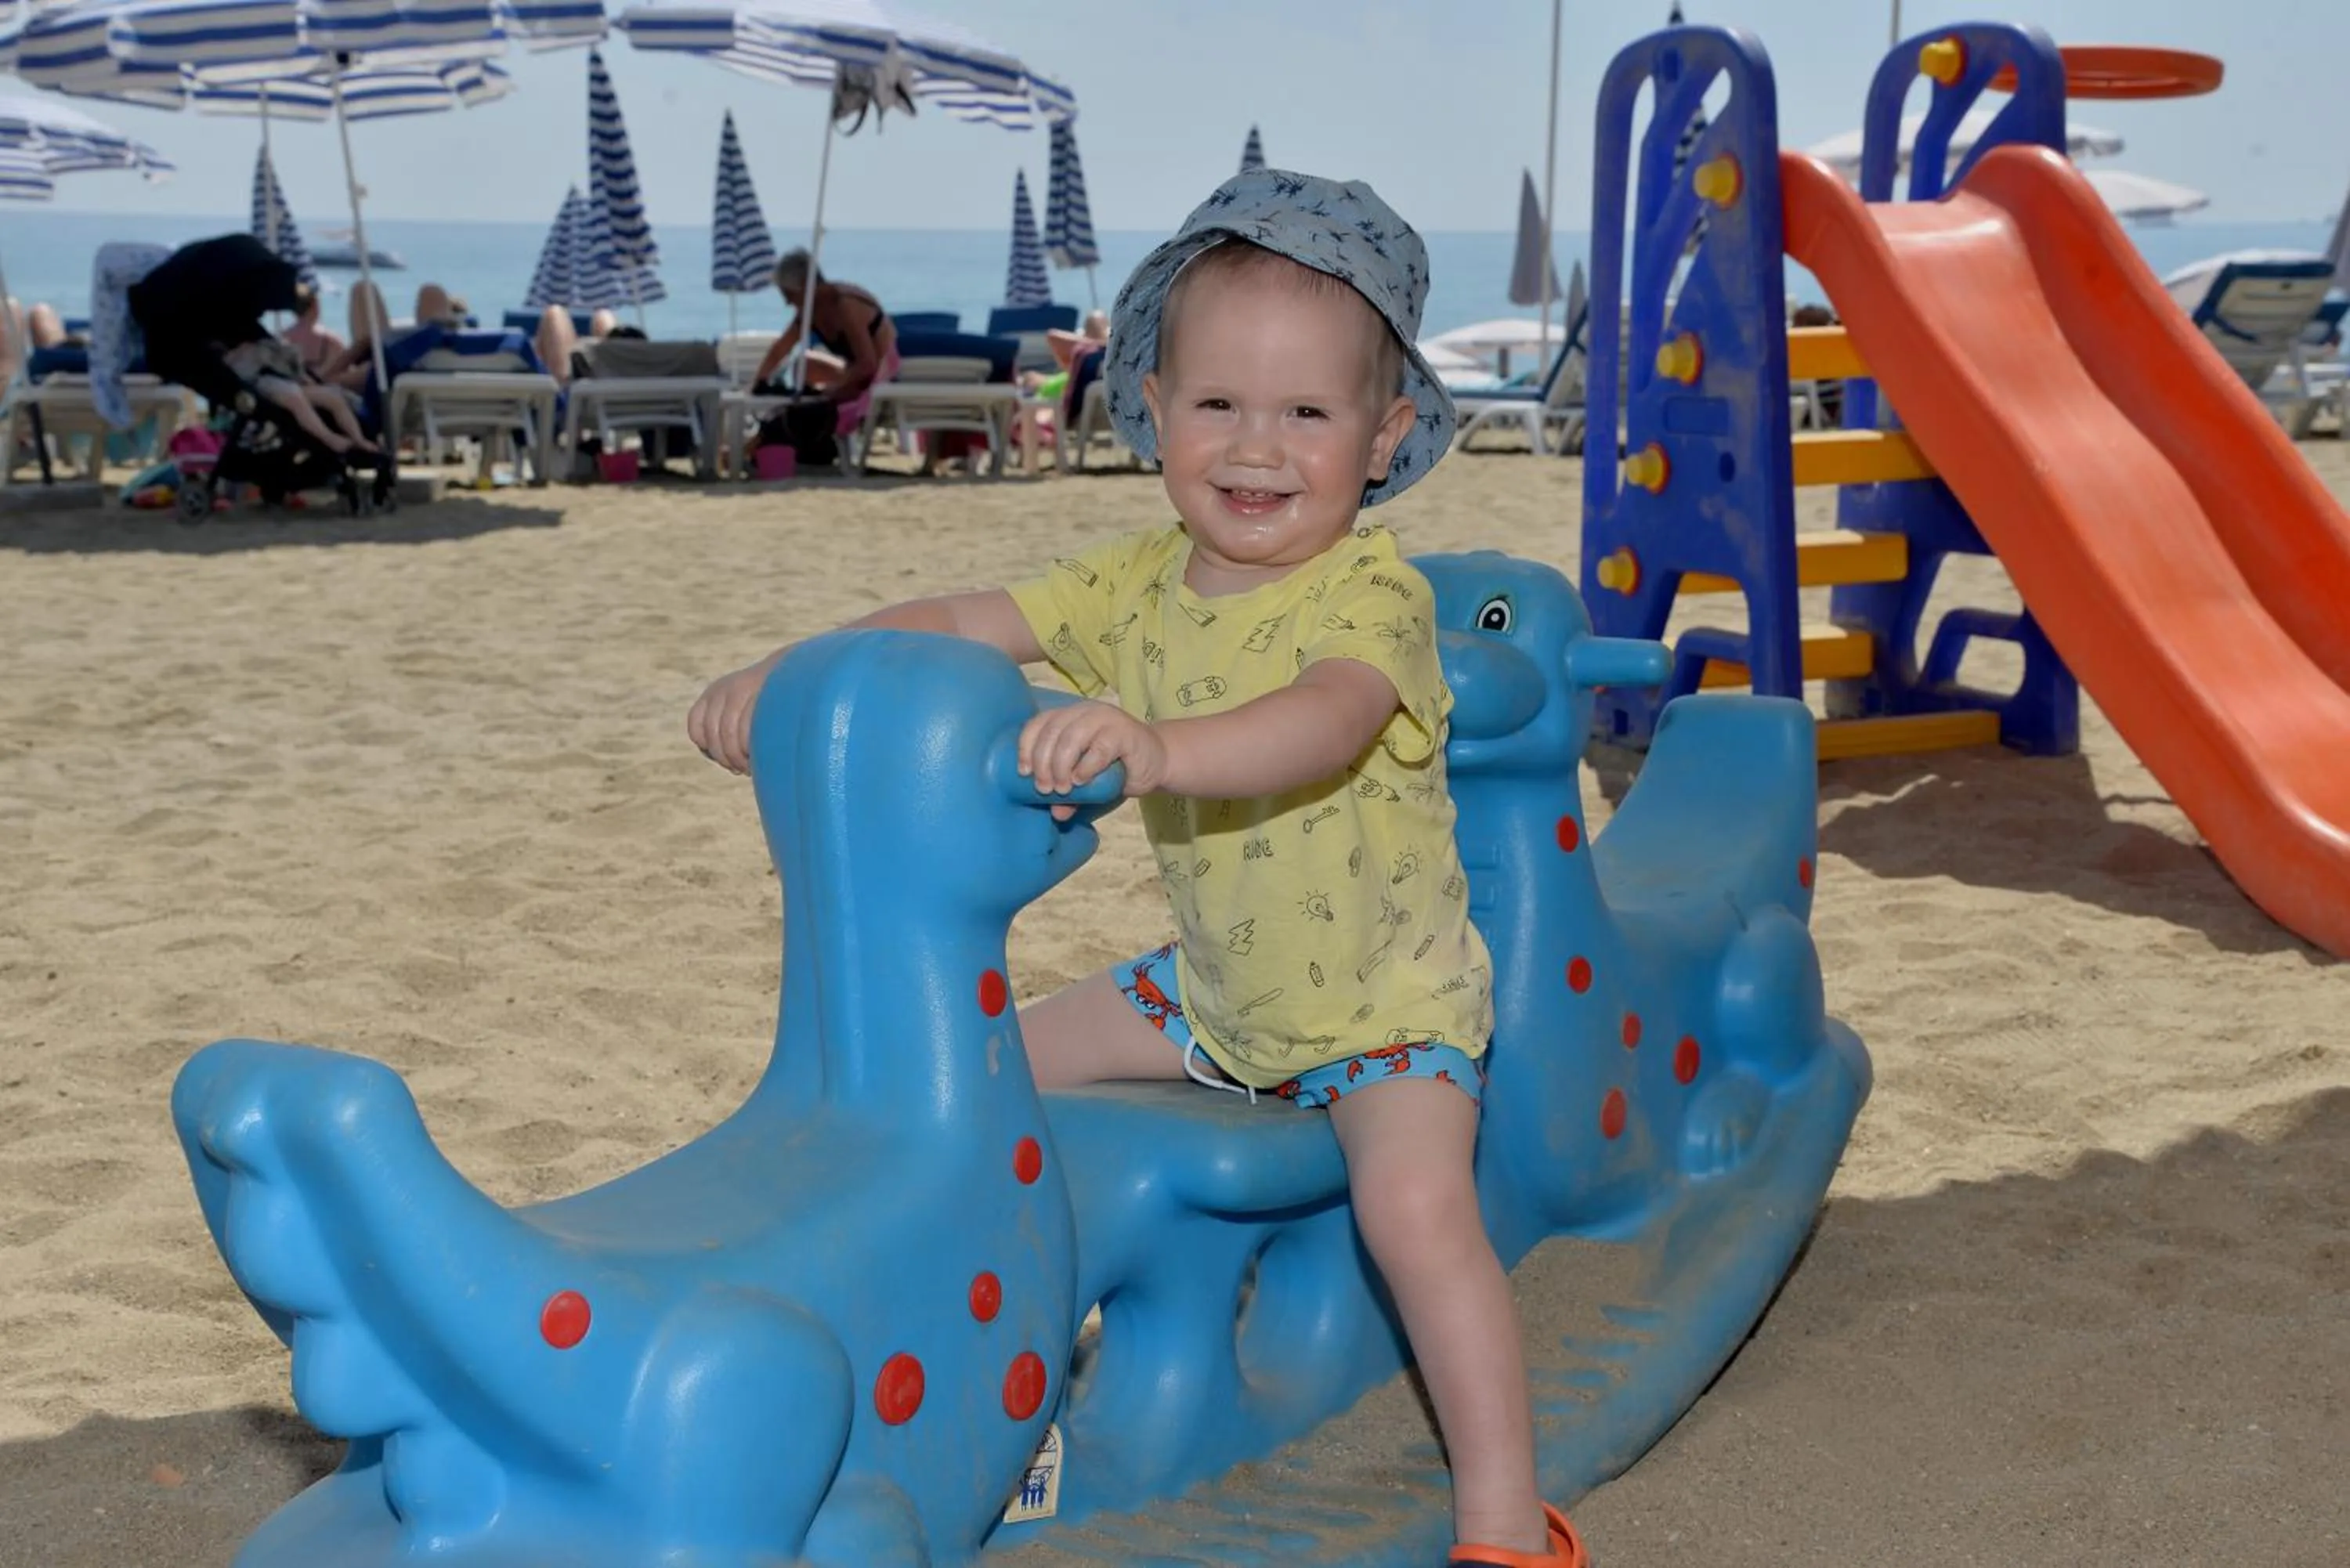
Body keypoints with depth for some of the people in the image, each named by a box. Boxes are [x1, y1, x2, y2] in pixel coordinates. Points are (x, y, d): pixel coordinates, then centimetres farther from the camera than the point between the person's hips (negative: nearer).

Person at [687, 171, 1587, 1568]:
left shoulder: (1371, 592, -24)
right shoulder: (1139, 584, -5)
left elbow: (1324, 725, -45)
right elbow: (960, 623, -5)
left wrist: (1156, 746, -62)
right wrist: (789, 670, -19)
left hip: (1388, 1001, -6)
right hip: (1216, 991, 7)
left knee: (1418, 1208, -27)